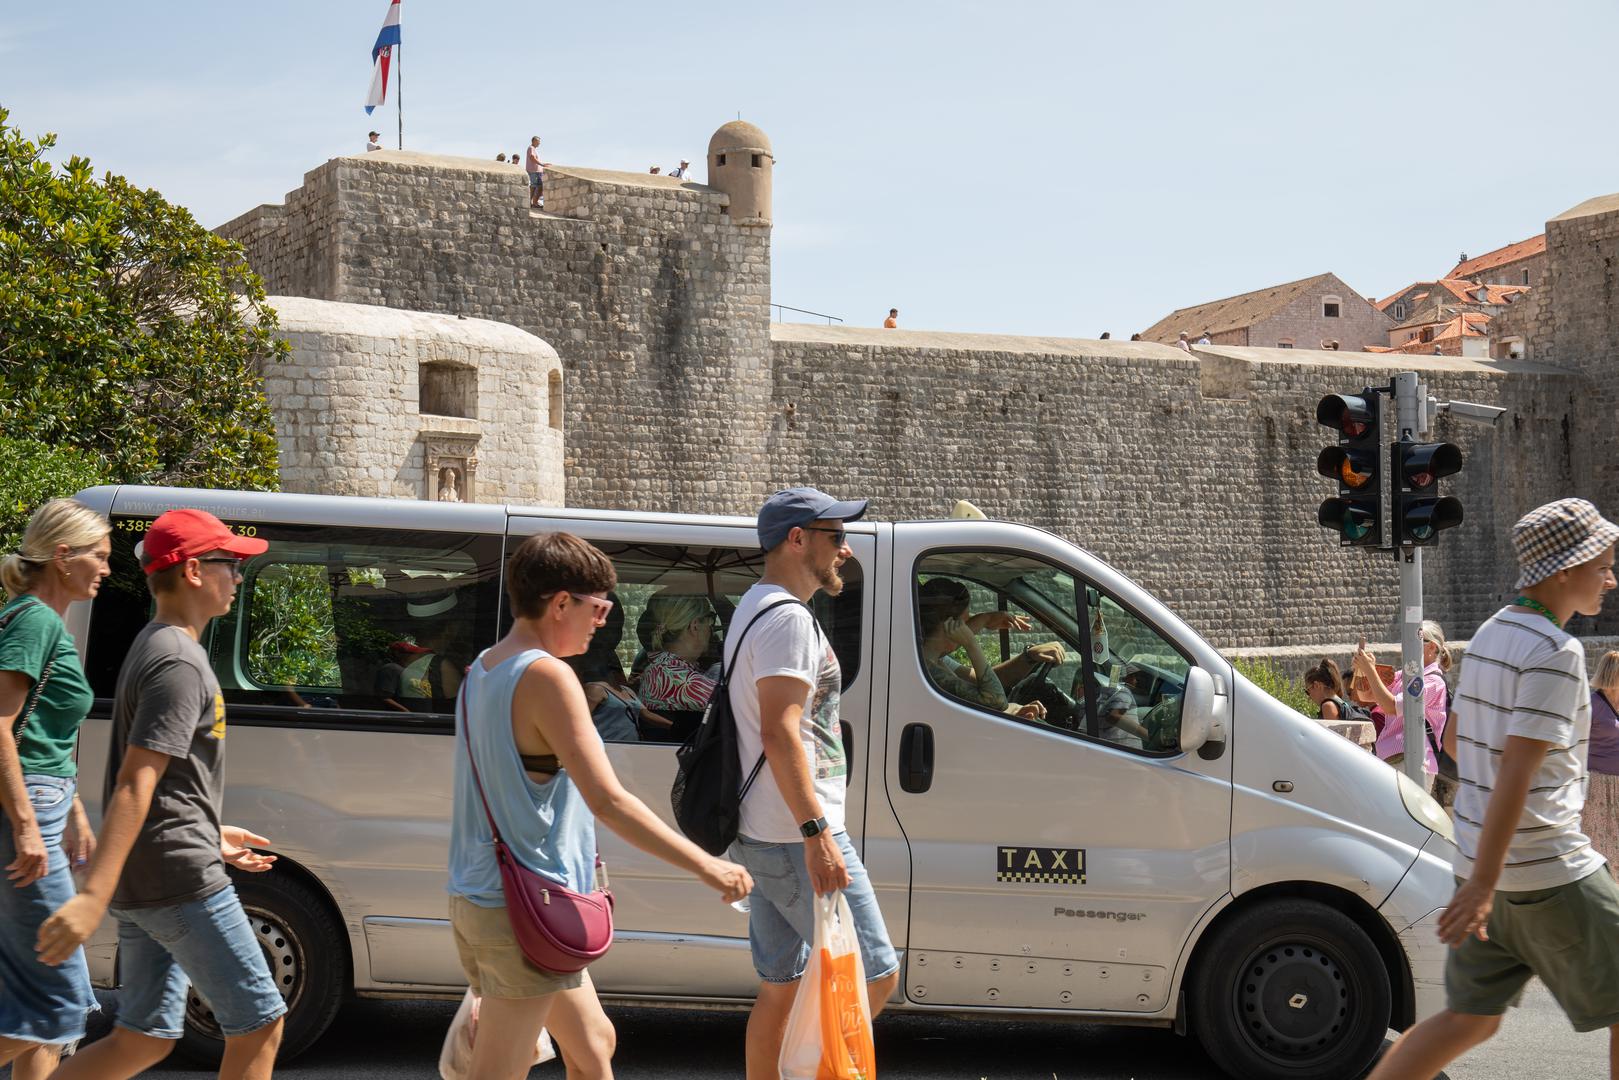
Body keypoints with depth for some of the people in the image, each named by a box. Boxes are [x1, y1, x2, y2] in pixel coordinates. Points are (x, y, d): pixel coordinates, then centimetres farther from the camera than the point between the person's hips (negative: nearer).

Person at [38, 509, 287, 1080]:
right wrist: (94, 895, -29)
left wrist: (213, 834, 31)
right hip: (179, 877, -10)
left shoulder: (152, 647, 17)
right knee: (259, 1024, -1)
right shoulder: (179, 662, -15)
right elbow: (136, 785, -24)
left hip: (143, 882, 10)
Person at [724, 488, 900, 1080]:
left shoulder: (756, 609, 20)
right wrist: (816, 832, -28)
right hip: (795, 836, -11)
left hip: (765, 837, 11)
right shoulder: (787, 618, -14)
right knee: (876, 975, -6)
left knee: (780, 986, 13)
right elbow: (780, 732, -24)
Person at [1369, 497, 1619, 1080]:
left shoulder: (1491, 635, 11)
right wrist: (1482, 884, -26)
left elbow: (1458, 743, 21)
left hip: (1487, 860, 9)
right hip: (1549, 870, -8)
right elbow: (1517, 768, -24)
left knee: (1470, 1019, 12)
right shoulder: (1556, 651, -17)